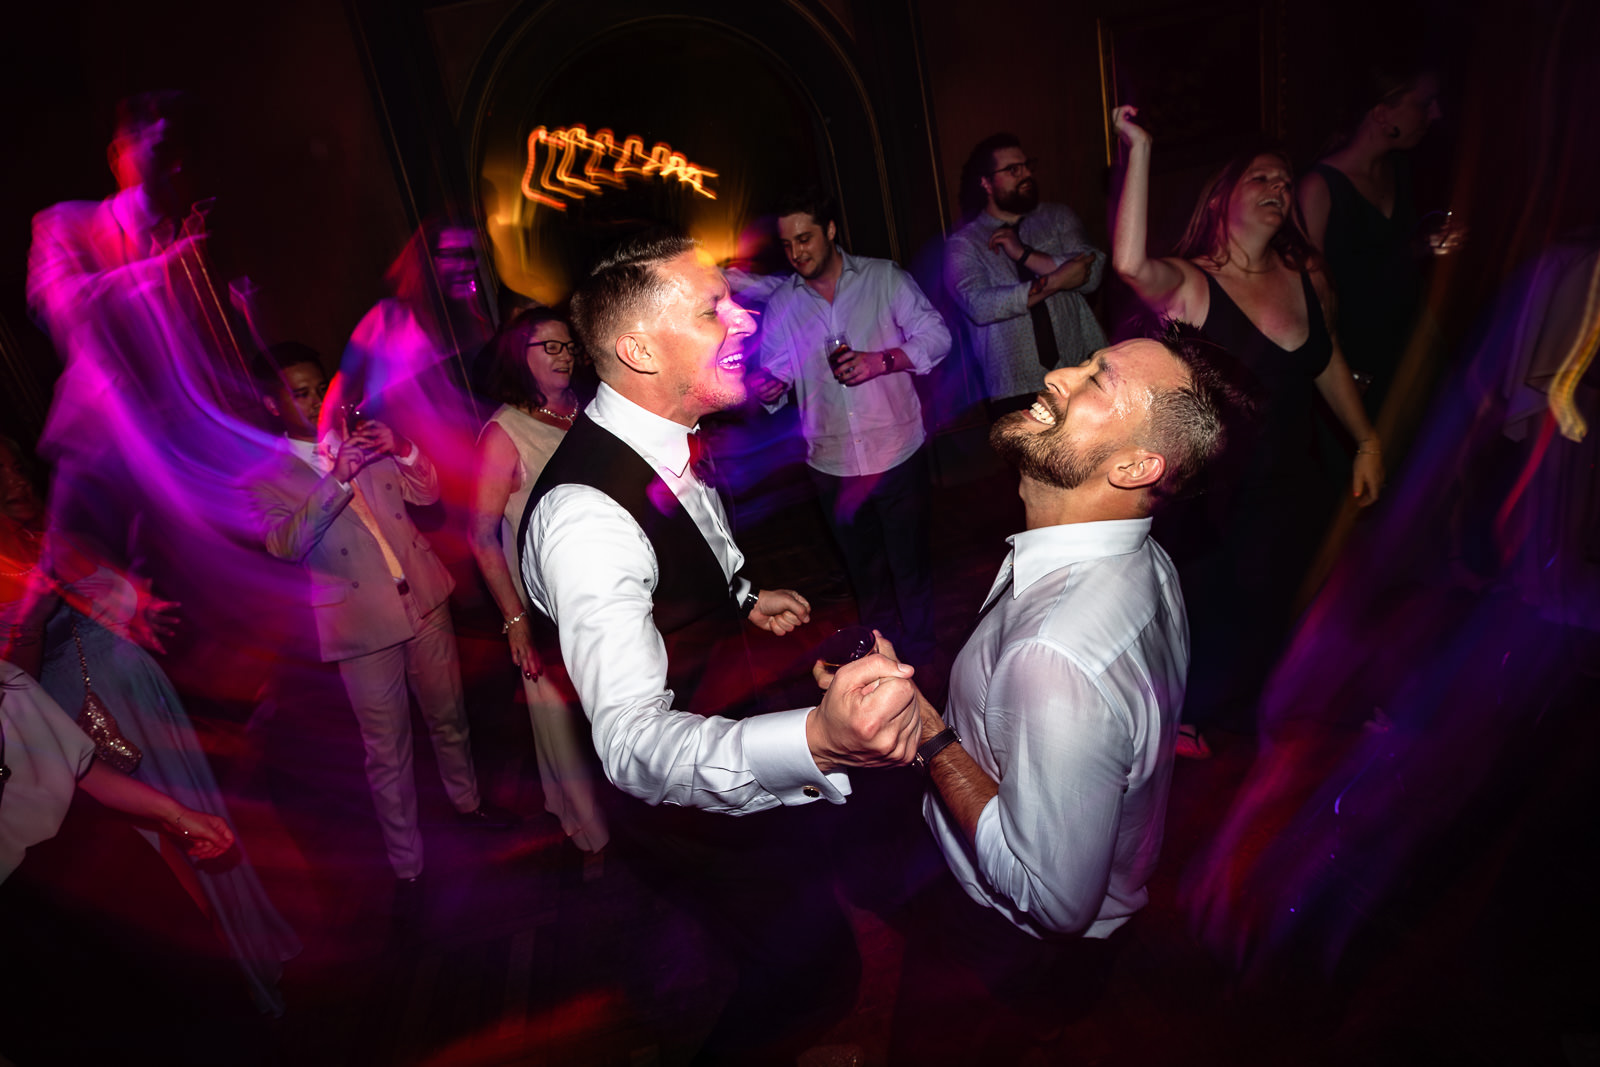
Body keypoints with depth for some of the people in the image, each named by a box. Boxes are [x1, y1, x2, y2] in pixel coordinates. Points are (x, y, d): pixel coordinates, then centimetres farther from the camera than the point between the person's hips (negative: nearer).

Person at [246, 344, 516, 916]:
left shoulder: (365, 442, 9)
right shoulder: (267, 479, -3)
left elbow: (427, 492, 7)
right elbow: (283, 542, -20)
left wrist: (403, 451, -13)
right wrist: (336, 479, -30)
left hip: (424, 603, 4)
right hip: (364, 628, -4)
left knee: (448, 717, 20)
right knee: (387, 754, 5)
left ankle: (466, 800, 44)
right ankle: (406, 867, 21)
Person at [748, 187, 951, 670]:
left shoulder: (884, 277, -3)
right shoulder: (779, 305, 5)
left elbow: (936, 335, -5)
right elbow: (772, 374, 6)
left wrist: (882, 361, -21)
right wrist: (767, 388, -18)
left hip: (898, 454, -3)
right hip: (832, 466, 3)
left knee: (910, 565, 7)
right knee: (865, 570, 19)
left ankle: (922, 660, 29)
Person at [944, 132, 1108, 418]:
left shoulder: (1059, 217, 13)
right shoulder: (963, 243, 3)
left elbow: (1092, 274, -3)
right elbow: (980, 306, -15)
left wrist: (1025, 254, -9)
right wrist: (1054, 282, -15)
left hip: (1084, 376, 3)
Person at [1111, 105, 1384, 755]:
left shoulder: (1305, 274, 1)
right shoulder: (1188, 284, -17)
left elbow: (1328, 362, 14)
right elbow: (1130, 263, -41)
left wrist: (1367, 443, 17)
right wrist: (1139, 149, -37)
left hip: (1292, 486, 6)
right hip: (1217, 497, -5)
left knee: (1275, 610, 23)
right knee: (1216, 622, 13)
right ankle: (1181, 717, 43)